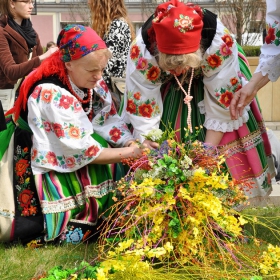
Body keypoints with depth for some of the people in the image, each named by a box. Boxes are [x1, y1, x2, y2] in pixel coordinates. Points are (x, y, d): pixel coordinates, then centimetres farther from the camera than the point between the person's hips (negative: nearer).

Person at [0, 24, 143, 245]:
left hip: (71, 160, 8)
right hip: (47, 169, -8)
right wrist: (131, 153, -24)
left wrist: (135, 144, -21)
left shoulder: (95, 85, -7)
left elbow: (111, 124, -3)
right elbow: (83, 152, -28)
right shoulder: (53, 96, -30)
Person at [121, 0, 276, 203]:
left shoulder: (220, 44, -39)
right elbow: (142, 107, -26)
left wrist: (208, 150, -27)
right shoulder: (142, 51, -37)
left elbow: (223, 103, -29)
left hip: (212, 81, -1)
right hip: (167, 91, 1)